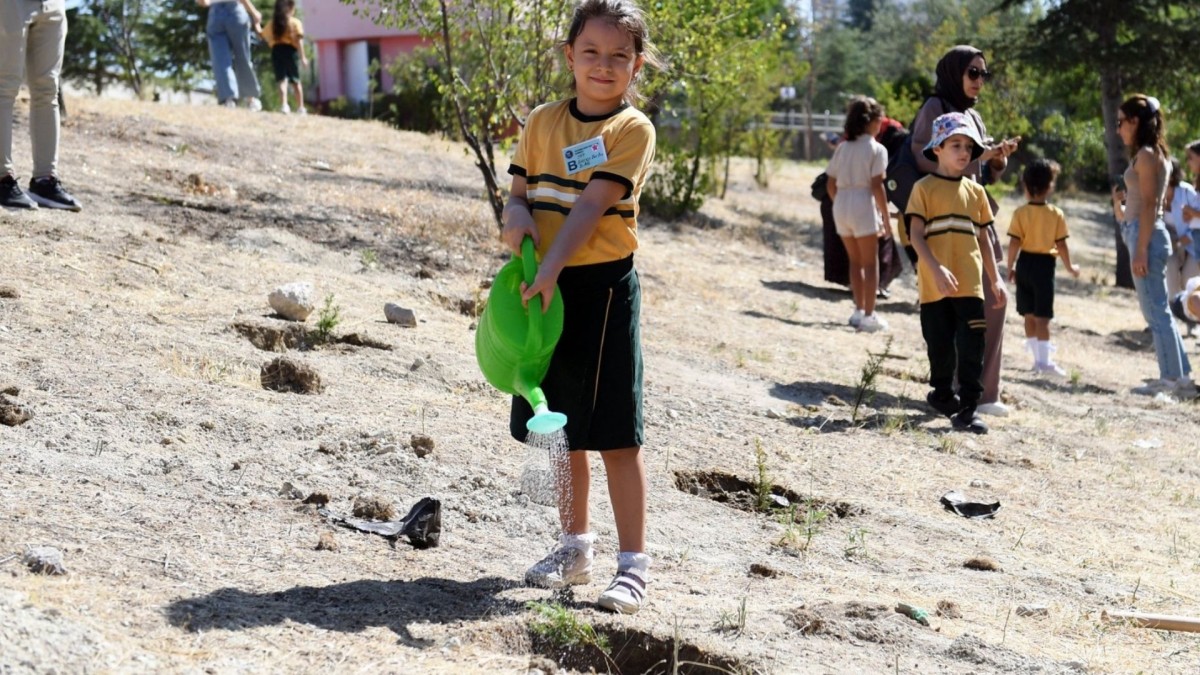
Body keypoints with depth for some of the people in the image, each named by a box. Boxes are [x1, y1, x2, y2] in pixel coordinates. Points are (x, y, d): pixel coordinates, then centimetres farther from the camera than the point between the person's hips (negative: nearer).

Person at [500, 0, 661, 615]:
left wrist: (551, 269, -26)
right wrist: (516, 215, -13)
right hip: (548, 289, 5)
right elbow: (520, 190, 11)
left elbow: (592, 205, -17)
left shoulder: (632, 130, -8)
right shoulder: (542, 121, 9)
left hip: (603, 286, -5)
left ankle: (632, 563, 3)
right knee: (564, 428, 15)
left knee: (615, 434, -4)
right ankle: (574, 548, 29)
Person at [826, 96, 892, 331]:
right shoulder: (876, 149, -6)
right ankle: (868, 315, 3)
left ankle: (859, 310, 21)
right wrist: (886, 219, -6)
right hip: (863, 206, -5)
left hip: (841, 206, 5)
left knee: (855, 261, 17)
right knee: (870, 262, 4)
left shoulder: (842, 147, 10)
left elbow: (831, 185, 9)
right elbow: (876, 187, -11)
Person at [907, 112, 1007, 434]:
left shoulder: (975, 191, 12)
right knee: (941, 347, 6)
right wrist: (936, 269, -21)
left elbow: (983, 238, 17)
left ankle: (967, 408, -1)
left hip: (970, 284, 3)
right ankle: (942, 394, 27)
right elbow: (916, 235, -9)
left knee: (972, 348, -4)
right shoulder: (925, 188, -2)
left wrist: (995, 279, 14)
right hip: (935, 286, -3)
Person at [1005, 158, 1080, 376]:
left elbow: (1014, 243, -7)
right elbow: (1061, 245, -5)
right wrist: (1070, 267, 9)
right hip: (1045, 264, -2)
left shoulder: (1020, 213, -5)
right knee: (1042, 316, 0)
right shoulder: (1056, 214, -6)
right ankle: (1044, 361, -3)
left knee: (1029, 315, 13)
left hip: (1025, 263, 2)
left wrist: (1010, 267, 4)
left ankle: (1038, 358, 19)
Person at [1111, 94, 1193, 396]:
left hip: (1146, 236, -10)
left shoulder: (1145, 154, -12)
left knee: (1155, 311, -7)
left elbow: (1149, 205, -17)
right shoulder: (1156, 154, 16)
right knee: (1159, 311, 11)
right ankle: (1180, 376, 13)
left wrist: (1140, 250, -19)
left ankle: (1171, 378, -6)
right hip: (1148, 235, 10)